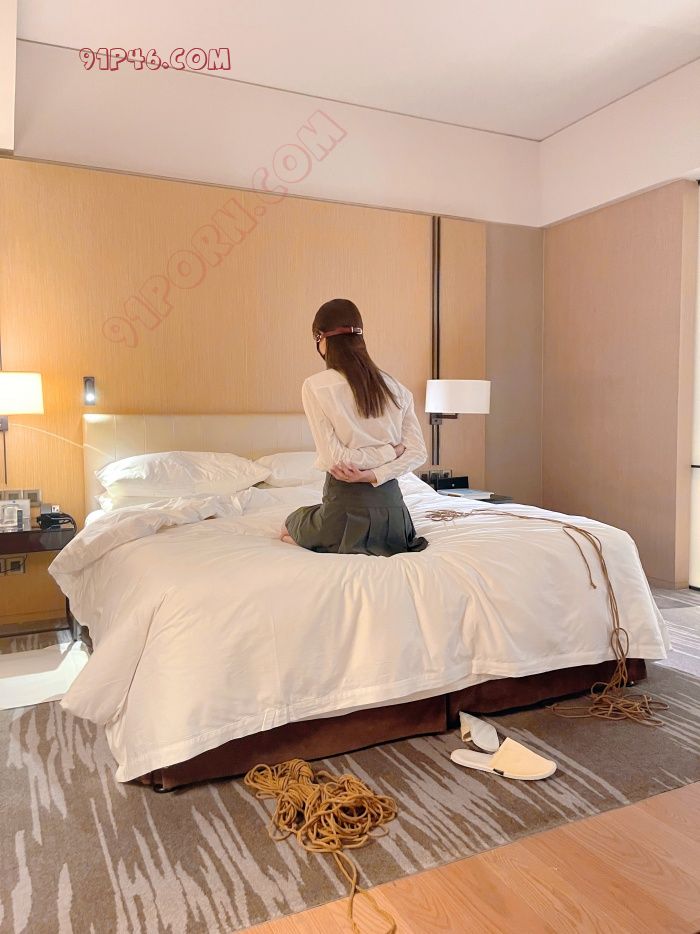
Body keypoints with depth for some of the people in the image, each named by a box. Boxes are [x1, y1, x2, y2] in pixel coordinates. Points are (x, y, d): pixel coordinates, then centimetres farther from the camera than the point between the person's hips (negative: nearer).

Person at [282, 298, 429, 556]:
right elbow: (418, 453, -1)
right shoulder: (394, 386, 3)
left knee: (293, 522, 29)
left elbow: (334, 457, -15)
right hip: (391, 504, 6)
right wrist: (374, 474, -10)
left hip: (346, 504, -6)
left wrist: (390, 451, -6)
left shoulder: (315, 386, -10)